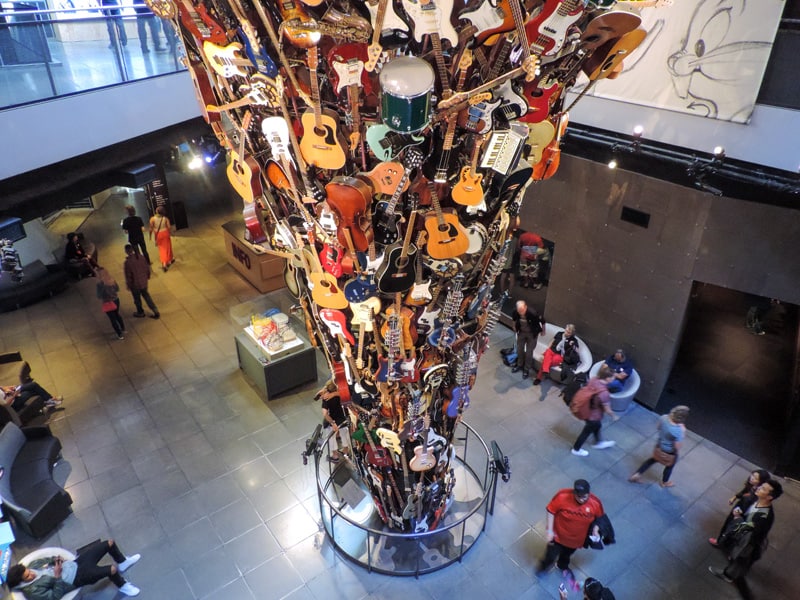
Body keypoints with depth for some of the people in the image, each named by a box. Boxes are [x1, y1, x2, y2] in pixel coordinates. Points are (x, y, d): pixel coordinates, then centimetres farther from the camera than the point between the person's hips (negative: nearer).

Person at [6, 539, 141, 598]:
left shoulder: (33, 564, -2)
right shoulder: (33, 591, -20)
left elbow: (46, 560, 16)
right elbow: (55, 596, -19)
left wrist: (56, 559, -4)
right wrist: (57, 577, -25)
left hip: (73, 564, 8)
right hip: (77, 578, -8)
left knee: (109, 543, 2)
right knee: (112, 570, -27)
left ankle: (123, 562, 29)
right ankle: (122, 586, 7)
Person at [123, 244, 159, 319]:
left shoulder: (128, 262, -26)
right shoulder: (141, 257, -10)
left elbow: (128, 275, -18)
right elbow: (147, 267, 2)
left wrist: (128, 285, -3)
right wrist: (148, 276, 19)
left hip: (135, 284, -5)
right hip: (144, 281, 5)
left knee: (137, 299, 19)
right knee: (146, 295, 24)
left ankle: (140, 313, 41)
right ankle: (155, 311, 23)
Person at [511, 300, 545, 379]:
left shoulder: (533, 313, -36)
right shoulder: (515, 312, -24)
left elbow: (542, 321, -18)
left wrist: (543, 331, -4)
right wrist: (515, 327, 16)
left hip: (532, 333, -4)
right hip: (521, 332, 4)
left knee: (529, 352, 3)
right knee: (519, 349, 15)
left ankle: (527, 369, 19)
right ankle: (519, 365, 37)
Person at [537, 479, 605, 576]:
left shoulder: (596, 503, -26)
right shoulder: (562, 496, -32)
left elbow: (599, 518, -4)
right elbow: (551, 511, -17)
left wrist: (596, 530, -20)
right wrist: (550, 530, -16)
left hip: (576, 539, 2)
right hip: (559, 535, -2)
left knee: (567, 555, 32)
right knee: (551, 556, 18)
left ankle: (563, 566, 65)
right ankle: (543, 566, 53)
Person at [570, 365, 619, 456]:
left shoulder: (593, 380, -18)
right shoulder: (604, 393, -39)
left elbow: (586, 390, 2)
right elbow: (607, 410, -24)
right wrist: (614, 416, -3)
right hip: (593, 416, -7)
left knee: (597, 426, 34)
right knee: (586, 432, 21)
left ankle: (598, 443, 61)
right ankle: (576, 449, 46)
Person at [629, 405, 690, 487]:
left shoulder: (663, 418, -23)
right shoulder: (679, 431, -40)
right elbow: (677, 448, -27)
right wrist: (683, 432, -23)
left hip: (659, 445, 5)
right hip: (670, 452, -5)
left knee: (653, 459, 32)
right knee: (670, 466, 29)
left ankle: (636, 474, 39)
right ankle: (664, 482, 56)